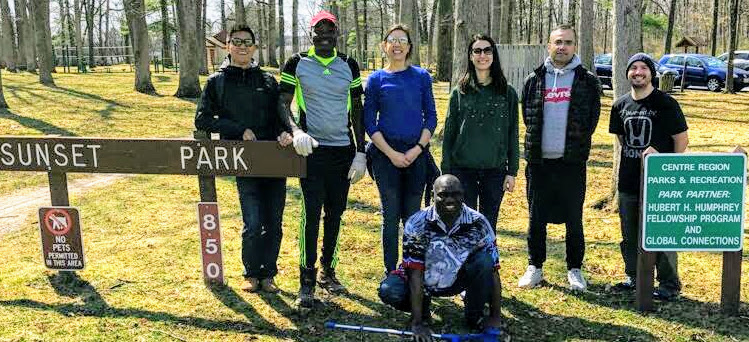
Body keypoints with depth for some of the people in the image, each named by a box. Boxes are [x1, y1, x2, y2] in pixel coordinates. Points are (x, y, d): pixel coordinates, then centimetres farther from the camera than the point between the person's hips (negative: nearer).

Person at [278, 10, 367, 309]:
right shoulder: (297, 64, 1)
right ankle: (307, 281, 0)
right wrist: (295, 130, -22)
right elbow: (283, 103, -1)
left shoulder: (349, 66, 8)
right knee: (312, 213, -8)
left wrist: (360, 152, 4)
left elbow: (357, 110, 10)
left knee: (335, 213, 10)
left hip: (344, 150, 3)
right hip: (312, 150, -3)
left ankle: (328, 271, 24)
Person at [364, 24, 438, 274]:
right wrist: (391, 153, -9)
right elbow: (369, 122, 1)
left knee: (412, 215, 6)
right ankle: (391, 273, 14)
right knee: (391, 215, 3)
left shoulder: (421, 76, 6)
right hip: (386, 154, -1)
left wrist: (418, 149, -7)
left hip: (416, 153, 1)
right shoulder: (376, 79, 4)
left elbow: (431, 117, 6)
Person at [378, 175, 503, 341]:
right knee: (389, 291, -29)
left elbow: (493, 270, -15)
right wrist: (417, 323, -29)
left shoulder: (478, 223, -20)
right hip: (424, 280, -1)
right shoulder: (417, 224, -25)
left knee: (484, 260, -27)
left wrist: (495, 317, -16)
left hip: (458, 279, 1)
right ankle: (422, 306, 5)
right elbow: (415, 273, -26)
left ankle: (474, 316, -3)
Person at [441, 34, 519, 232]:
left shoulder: (507, 93, 3)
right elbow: (449, 133, 4)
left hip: (495, 170, 0)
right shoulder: (459, 92, 3)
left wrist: (512, 172, 1)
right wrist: (446, 172, 1)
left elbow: (512, 135, 5)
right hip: (463, 169, 0)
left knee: (488, 226, 9)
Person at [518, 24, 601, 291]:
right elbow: (527, 116, 11)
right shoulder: (534, 80, 7)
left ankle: (575, 269, 21)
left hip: (572, 161, -1)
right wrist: (536, 144, 5)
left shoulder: (588, 81, 3)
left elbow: (592, 119, 5)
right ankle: (535, 267, 22)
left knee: (574, 219, 7)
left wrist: (577, 143, 1)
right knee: (536, 218, 9)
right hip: (539, 160, 2)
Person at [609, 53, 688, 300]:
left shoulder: (666, 104, -7)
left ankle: (669, 283, 12)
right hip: (628, 181, 5)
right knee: (630, 234, 14)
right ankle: (634, 276, 29)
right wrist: (639, 154, 5)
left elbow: (682, 140, -5)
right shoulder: (620, 105, 8)